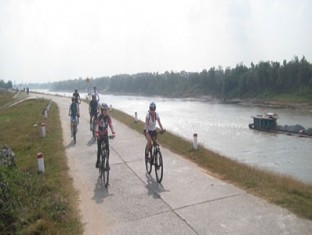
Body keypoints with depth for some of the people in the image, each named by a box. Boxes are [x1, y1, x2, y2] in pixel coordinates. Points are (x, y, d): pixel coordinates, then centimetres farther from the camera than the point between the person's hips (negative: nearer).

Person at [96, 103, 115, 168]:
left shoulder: (108, 117, -9)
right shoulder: (99, 117, -15)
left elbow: (110, 124, -20)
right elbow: (97, 125, -25)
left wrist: (113, 132, -36)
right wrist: (96, 133, -41)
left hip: (105, 134, 2)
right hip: (99, 135, -2)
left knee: (107, 149, -4)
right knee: (99, 149, 2)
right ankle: (98, 162, 23)